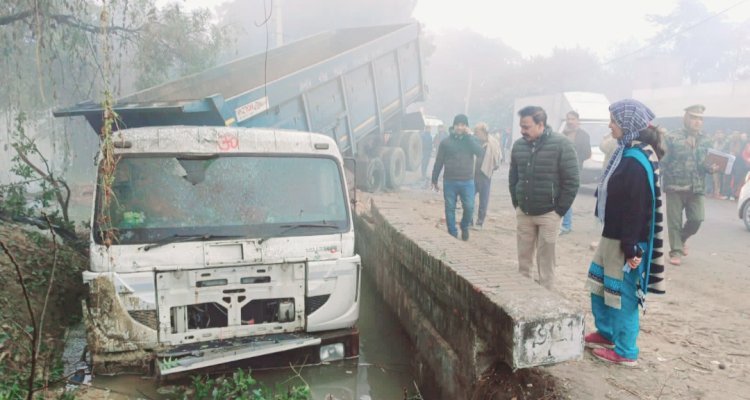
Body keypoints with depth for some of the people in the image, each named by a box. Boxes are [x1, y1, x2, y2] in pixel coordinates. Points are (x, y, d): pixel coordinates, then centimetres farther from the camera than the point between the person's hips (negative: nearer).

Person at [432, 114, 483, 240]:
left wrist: (468, 136, -14)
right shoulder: (446, 142, 1)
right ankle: (452, 234, 18)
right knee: (450, 209, 4)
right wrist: (434, 179, 4)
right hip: (449, 181, 0)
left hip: (467, 181, 0)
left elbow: (479, 152, -15)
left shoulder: (472, 139, 5)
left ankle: (464, 227, 24)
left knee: (469, 207, -4)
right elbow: (438, 162, 4)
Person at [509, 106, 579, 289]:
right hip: (523, 213, 4)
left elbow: (571, 181, -10)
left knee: (545, 260, 3)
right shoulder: (518, 145, 3)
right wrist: (516, 204, 9)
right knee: (523, 258, 12)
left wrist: (559, 210, -10)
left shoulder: (561, 145, -11)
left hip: (548, 214, -4)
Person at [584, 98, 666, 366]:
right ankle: (606, 334, 36)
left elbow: (637, 207, -23)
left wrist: (630, 247, -22)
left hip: (625, 239, -10)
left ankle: (625, 352, 16)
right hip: (612, 234, 10)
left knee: (621, 293, 2)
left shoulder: (637, 159, -20)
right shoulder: (627, 152, 10)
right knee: (598, 284, 19)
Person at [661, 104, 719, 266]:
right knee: (675, 221, 1)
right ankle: (676, 251, 13)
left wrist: (711, 168, -4)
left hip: (696, 188, 4)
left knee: (697, 219, -1)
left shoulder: (705, 140, 11)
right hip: (675, 186, -4)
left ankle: (681, 239, 28)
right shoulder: (672, 138, -3)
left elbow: (707, 163, 16)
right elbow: (662, 161, -5)